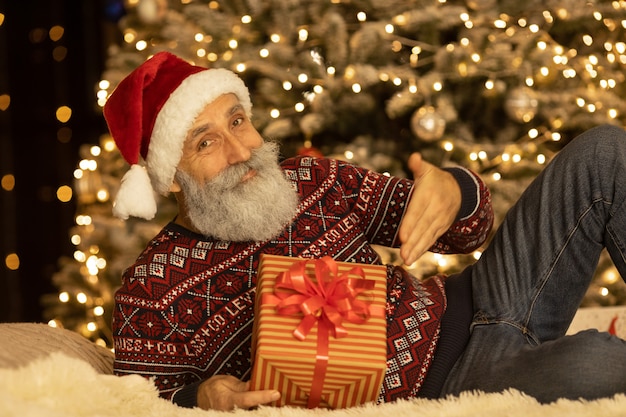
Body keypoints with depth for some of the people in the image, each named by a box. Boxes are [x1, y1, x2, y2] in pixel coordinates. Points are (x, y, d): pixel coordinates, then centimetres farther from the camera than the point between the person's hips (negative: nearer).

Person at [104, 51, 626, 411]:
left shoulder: (314, 181, 5)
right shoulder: (150, 295, -8)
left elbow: (467, 231, 11)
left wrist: (456, 193, -14)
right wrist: (200, 398, -26)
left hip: (462, 309, 6)